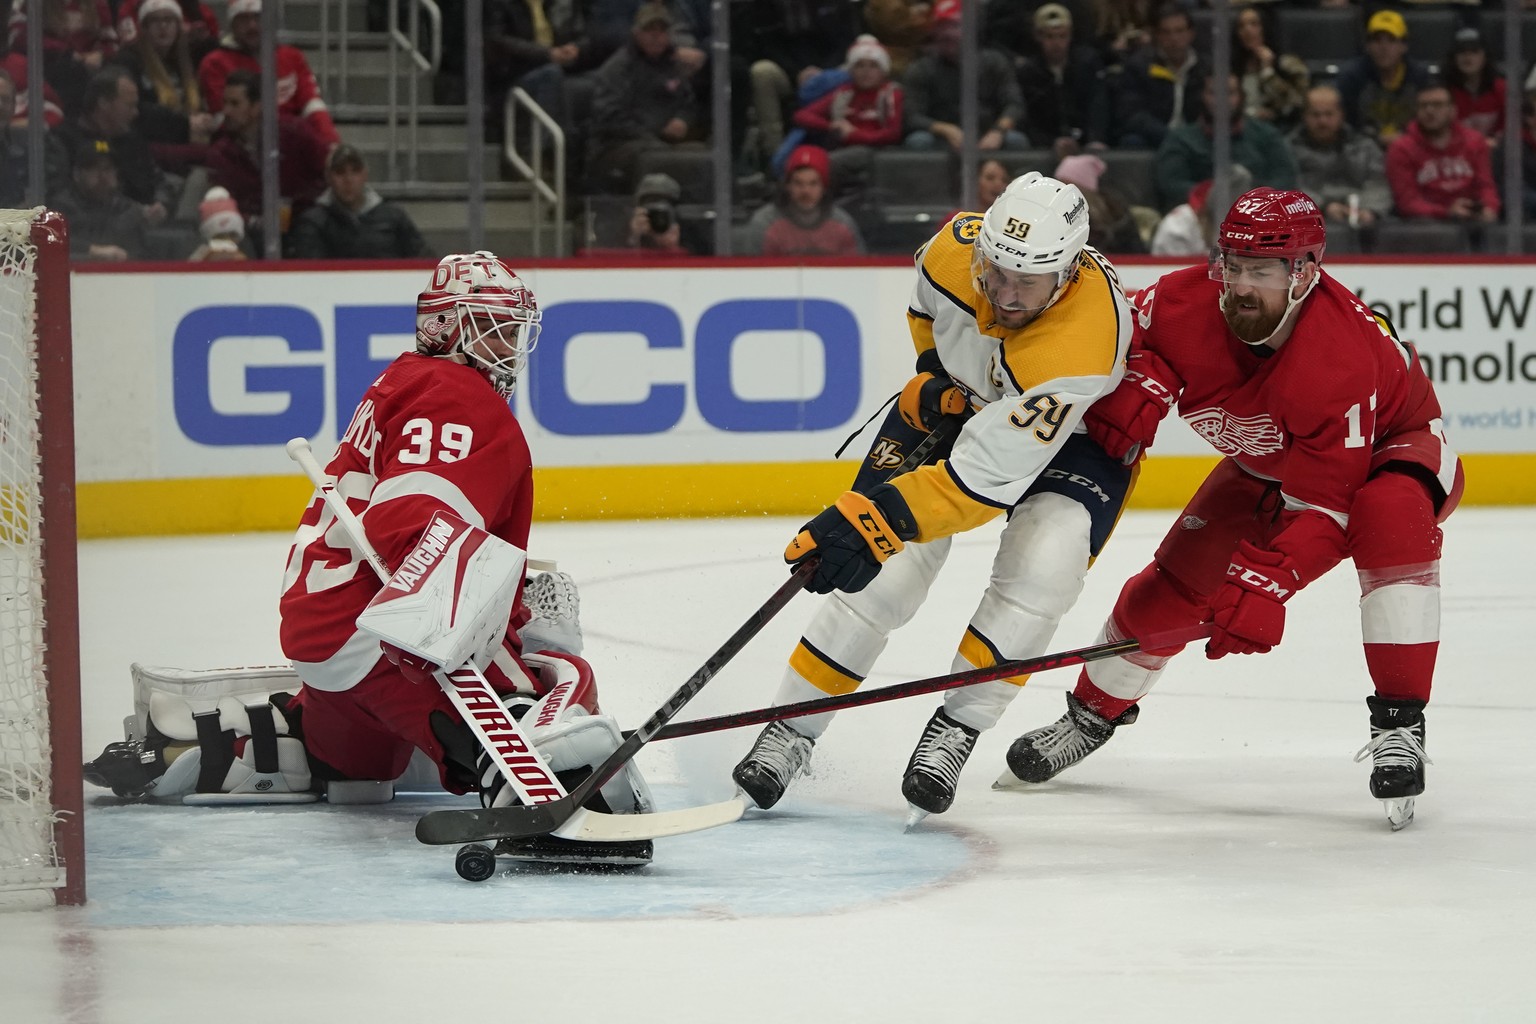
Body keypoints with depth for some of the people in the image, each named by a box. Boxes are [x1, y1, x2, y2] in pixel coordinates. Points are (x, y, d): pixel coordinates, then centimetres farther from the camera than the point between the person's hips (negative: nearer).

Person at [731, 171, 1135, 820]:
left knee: (1039, 573, -28)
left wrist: (877, 519, -48)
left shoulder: (1083, 341, -43)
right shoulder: (959, 245, -27)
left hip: (1082, 432, -4)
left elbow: (990, 472, -45)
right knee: (883, 574, -9)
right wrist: (932, 369, -4)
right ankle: (790, 734, 3)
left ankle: (954, 732, -10)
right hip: (957, 399, 4)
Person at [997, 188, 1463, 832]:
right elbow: (1129, 331, -3)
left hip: (1386, 445, -5)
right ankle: (1093, 714, 28)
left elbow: (1322, 506, -39)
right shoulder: (1188, 302, -27)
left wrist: (1264, 584, -47)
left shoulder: (1341, 358, -42)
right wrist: (1139, 385, -25)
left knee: (1391, 518, -38)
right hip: (1264, 462, 5)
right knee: (1172, 585, 0)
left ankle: (1400, 728, -33)